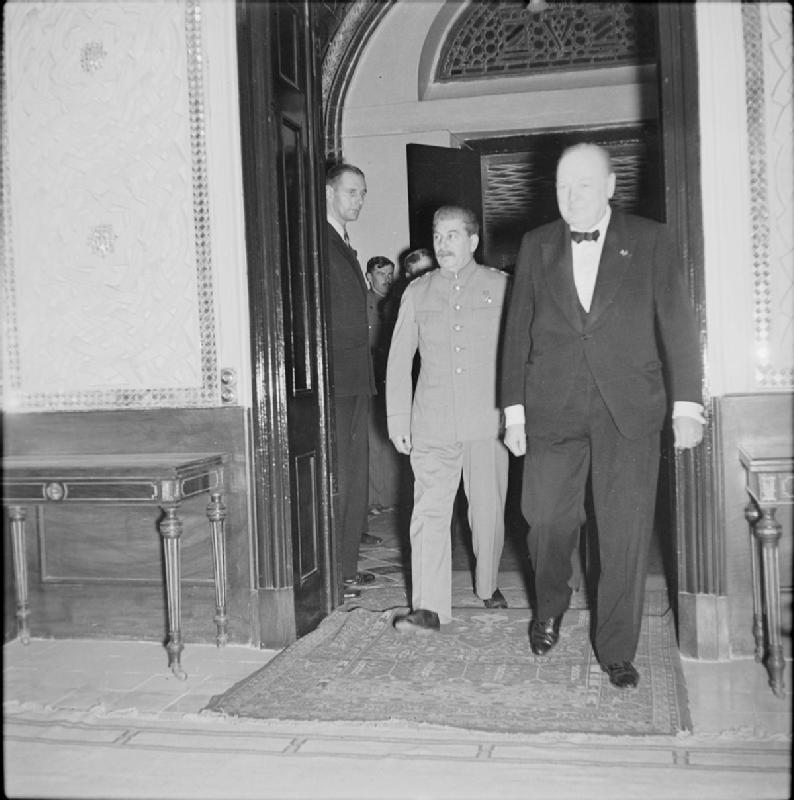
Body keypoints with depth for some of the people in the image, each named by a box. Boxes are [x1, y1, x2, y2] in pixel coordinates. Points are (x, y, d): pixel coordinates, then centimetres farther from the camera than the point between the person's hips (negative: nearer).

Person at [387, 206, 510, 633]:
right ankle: (429, 608, -4)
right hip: (432, 422, 1)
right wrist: (397, 418, 7)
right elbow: (399, 358, 12)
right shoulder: (417, 291, 11)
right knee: (429, 511, -6)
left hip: (487, 420, -1)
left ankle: (487, 585, 30)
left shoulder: (500, 286, 6)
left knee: (488, 509, 8)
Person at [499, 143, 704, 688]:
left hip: (629, 409, -1)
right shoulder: (536, 246, 10)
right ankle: (550, 606, 30)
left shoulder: (650, 241, 5)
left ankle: (617, 650, 17)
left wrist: (687, 404, -5)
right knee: (547, 518, -1)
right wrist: (514, 410, 5)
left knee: (626, 532, 1)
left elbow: (677, 323, 1)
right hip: (553, 409, 1)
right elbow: (517, 331, 9)